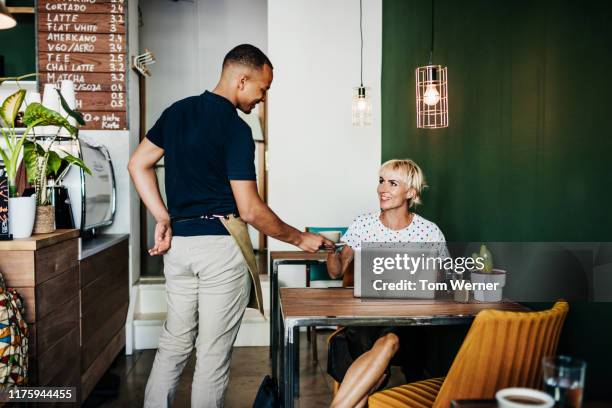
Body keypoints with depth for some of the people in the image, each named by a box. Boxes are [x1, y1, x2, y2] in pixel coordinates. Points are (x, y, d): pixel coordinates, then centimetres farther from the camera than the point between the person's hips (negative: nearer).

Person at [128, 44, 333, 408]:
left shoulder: (177, 111, 10)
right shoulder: (235, 128, -12)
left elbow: (138, 164, 11)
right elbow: (250, 210, -15)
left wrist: (164, 220, 9)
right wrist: (300, 239, -4)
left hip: (178, 242, 7)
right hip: (221, 245, -7)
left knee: (174, 342, 18)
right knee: (214, 352, 4)